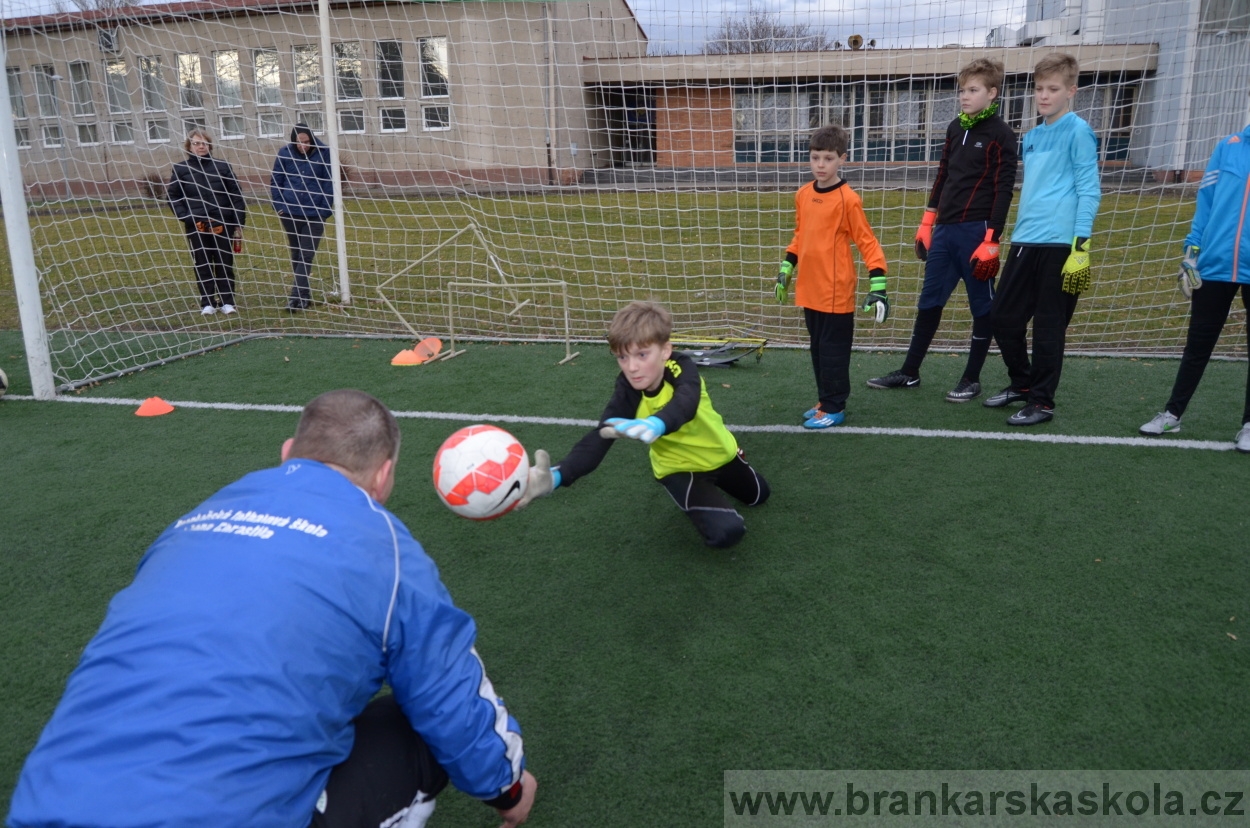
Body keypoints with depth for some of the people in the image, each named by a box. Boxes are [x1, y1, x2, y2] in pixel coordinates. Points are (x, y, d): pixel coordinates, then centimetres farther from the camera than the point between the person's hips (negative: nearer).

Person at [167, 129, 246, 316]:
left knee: (225, 264, 4)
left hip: (222, 225, 0)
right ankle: (208, 303, 12)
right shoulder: (180, 169, 5)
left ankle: (227, 302, 13)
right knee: (203, 265, 4)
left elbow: (236, 196, 3)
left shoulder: (222, 167, 4)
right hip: (196, 227, 0)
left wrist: (239, 225, -2)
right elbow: (173, 196, 7)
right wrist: (186, 217, -7)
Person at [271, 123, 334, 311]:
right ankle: (305, 295, 21)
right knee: (296, 255, 10)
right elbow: (275, 181, 8)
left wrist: (325, 210, -6)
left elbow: (329, 182, -2)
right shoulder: (284, 154, 0)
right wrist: (279, 206, 1)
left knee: (306, 256, -7)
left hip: (314, 215, -3)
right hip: (290, 213, 3)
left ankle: (297, 298, -9)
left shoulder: (323, 153, -5)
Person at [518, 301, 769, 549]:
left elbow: (685, 404, -56)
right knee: (726, 531, -21)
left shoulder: (682, 368, -33)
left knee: (758, 496, 24)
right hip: (679, 467, -1)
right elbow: (598, 438, -43)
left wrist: (656, 424, -81)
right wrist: (557, 476, -64)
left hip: (718, 450, 2)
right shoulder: (627, 391, -31)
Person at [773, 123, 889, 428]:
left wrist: (877, 284, -17)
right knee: (818, 348, 16)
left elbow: (867, 242, -11)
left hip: (836, 291, -7)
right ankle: (827, 401, 28)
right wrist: (786, 270, 19)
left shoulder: (848, 199, -13)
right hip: (809, 289, 7)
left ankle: (834, 408, 14)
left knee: (833, 349, 2)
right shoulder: (802, 195, 6)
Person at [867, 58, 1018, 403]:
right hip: (944, 230, 7)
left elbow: (1003, 190, -10)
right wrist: (927, 223, 17)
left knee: (982, 306, 5)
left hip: (976, 232, -7)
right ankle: (909, 372, 21)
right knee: (929, 301, 11)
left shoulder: (1000, 135, -7)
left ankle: (972, 379, 14)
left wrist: (991, 241, -15)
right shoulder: (955, 128, 13)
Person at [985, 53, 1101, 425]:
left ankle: (1042, 401, 10)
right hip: (1024, 241, 7)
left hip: (1059, 244, -7)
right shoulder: (1031, 137, 17)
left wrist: (1082, 243, -15)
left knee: (1048, 326, 0)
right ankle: (1021, 383, 28)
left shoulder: (1078, 132, -5)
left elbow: (1089, 191, -8)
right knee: (1002, 316, 10)